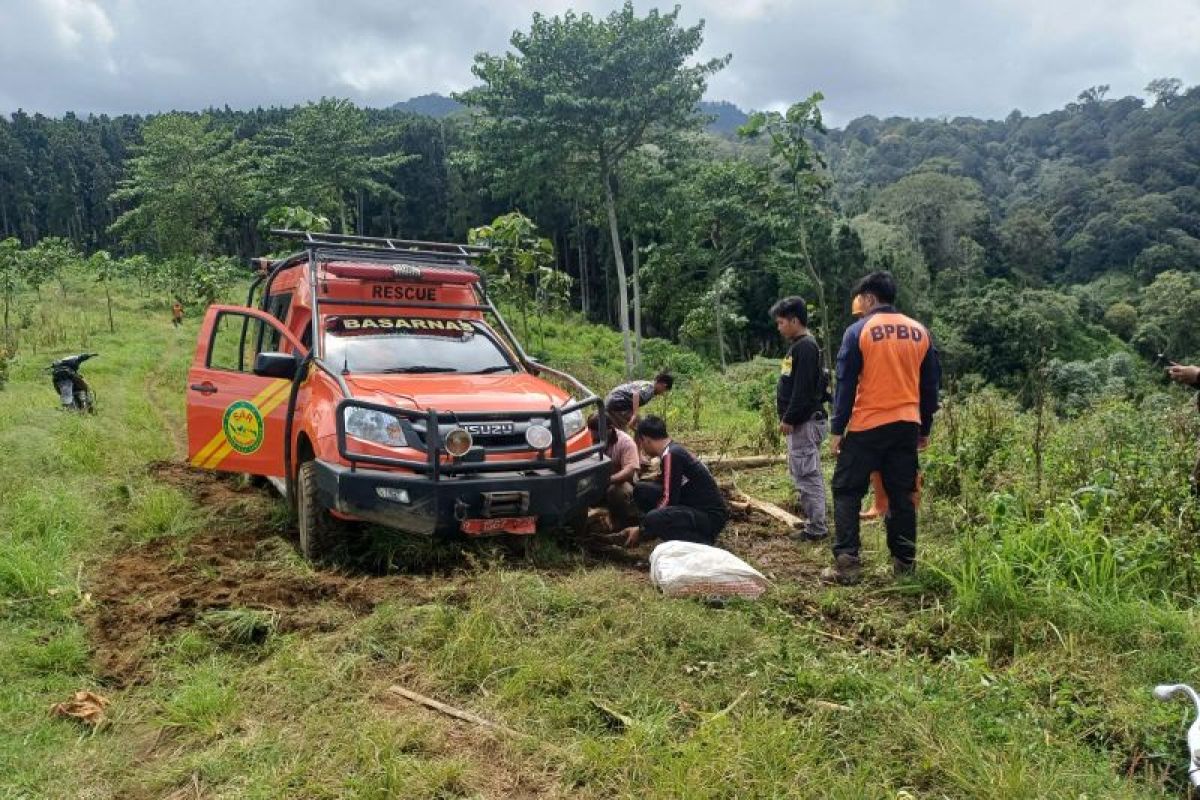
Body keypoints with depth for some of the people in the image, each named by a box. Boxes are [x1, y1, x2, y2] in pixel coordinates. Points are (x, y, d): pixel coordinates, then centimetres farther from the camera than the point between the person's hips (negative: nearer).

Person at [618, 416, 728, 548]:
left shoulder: (671, 455, -18)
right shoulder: (673, 450, 12)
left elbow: (669, 500, -21)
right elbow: (667, 493, 19)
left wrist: (640, 530, -11)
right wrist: (639, 527, 20)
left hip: (711, 517, -9)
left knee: (653, 519, -32)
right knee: (642, 490, 3)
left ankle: (701, 544, -14)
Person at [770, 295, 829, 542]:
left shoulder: (805, 347, -15)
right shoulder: (798, 346, 16)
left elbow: (802, 389, -21)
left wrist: (789, 419, -19)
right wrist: (788, 418, 18)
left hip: (805, 422, -11)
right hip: (800, 422, 11)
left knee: (807, 474, -7)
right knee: (799, 473, 15)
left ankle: (817, 528, -2)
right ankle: (813, 521, 23)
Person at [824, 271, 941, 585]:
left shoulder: (859, 331, -6)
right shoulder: (920, 332, 9)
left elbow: (846, 384, -7)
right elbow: (931, 385, 12)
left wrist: (836, 429, -3)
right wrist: (925, 428, 20)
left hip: (867, 426, -4)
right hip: (907, 426, 5)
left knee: (847, 491, 3)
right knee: (902, 495, 12)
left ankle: (847, 563, -3)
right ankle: (905, 562, 16)